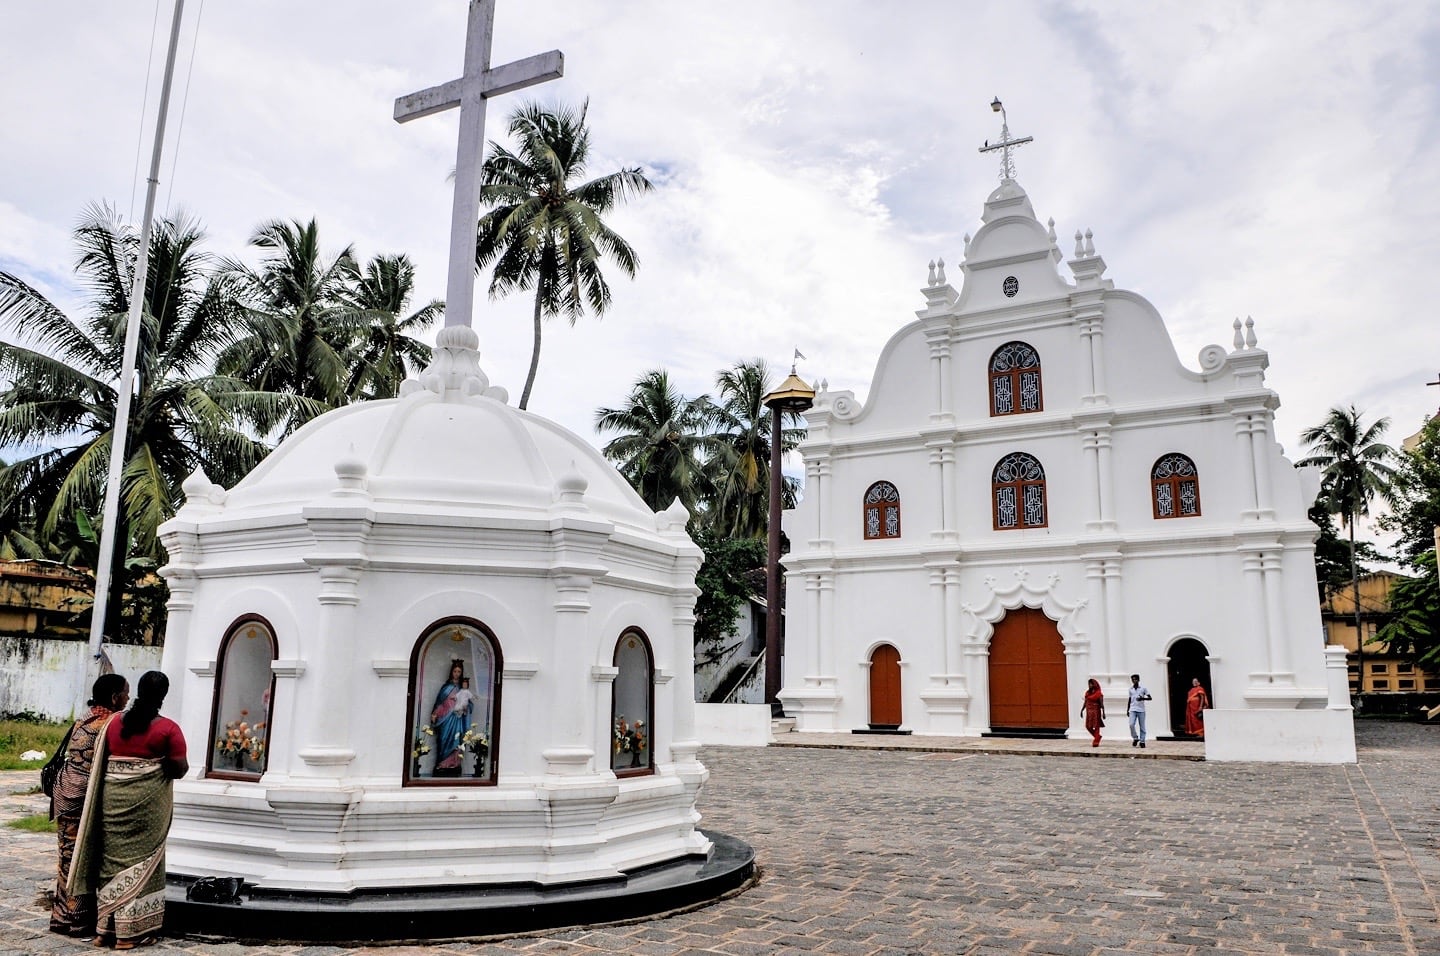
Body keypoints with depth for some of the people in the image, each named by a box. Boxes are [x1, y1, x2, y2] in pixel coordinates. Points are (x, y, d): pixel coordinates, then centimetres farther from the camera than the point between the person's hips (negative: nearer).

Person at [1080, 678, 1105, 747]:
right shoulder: (1087, 692, 10)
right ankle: (1098, 736, 27)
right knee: (1088, 726, 5)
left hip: (1096, 711, -6)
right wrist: (1082, 710, 11)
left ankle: (1096, 742, 3)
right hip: (1089, 711, 6)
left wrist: (1103, 713, -15)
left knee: (1096, 726, -3)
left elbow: (1102, 704, -11)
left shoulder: (1098, 693, -8)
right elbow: (1085, 702, 14)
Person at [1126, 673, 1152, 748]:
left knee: (1142, 727, 1)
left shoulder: (1143, 688, 1)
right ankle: (1135, 738, 5)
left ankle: (1142, 741, 10)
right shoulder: (1130, 689, 12)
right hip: (1132, 710, 2)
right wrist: (1127, 710, 16)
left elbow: (1150, 698, -3)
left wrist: (1143, 698, -22)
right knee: (1131, 724, -14)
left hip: (1141, 710, -2)